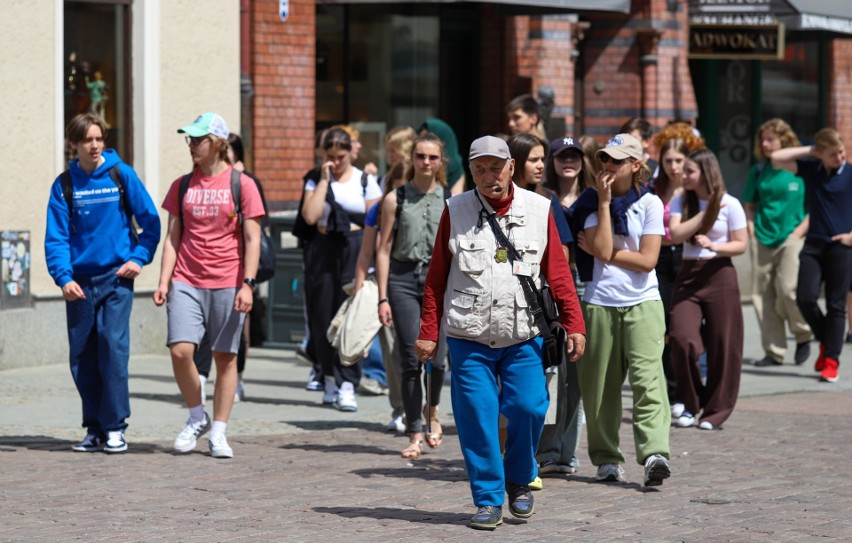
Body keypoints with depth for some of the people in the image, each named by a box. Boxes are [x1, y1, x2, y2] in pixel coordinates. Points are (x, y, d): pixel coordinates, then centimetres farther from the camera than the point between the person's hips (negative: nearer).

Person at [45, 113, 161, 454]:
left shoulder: (121, 175, 1)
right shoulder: (65, 185, 4)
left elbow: (150, 220, 6)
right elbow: (56, 237, 1)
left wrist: (139, 257, -5)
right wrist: (64, 278, -12)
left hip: (116, 276, -2)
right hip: (80, 282, 2)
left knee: (113, 344, -14)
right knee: (82, 355, 4)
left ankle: (115, 426, -8)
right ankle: (94, 428, 15)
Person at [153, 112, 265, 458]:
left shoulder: (241, 184, 0)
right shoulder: (182, 186, 10)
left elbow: (252, 239, -1)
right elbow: (173, 237, 12)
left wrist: (247, 283, -10)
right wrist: (164, 281, 2)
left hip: (227, 284, -2)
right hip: (186, 283, 2)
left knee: (225, 357, 2)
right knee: (180, 350, -12)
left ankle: (218, 432, 10)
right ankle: (197, 417, 9)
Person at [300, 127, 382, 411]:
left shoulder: (365, 181, 6)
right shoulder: (316, 181, 9)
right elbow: (310, 216, -7)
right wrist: (324, 180, -5)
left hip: (356, 249, -2)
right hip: (323, 250, 2)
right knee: (322, 316, 2)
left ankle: (347, 386, -11)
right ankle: (330, 378, 19)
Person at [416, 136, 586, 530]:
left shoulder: (538, 209, 4)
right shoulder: (455, 211, 3)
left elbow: (558, 273, 6)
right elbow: (436, 278, 5)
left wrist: (574, 324, 0)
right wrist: (428, 333, 2)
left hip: (523, 337, 0)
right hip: (469, 338, 0)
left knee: (528, 408, -7)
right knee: (477, 416, -3)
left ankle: (520, 482, 18)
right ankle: (488, 500, 8)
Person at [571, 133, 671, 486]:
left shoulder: (650, 204, 3)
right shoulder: (592, 202, 6)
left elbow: (647, 260, -5)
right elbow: (603, 251, -8)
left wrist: (602, 252, -4)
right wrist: (604, 203, -8)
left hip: (643, 303, -2)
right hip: (599, 304, 2)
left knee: (647, 376, -16)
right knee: (600, 386, 2)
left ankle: (654, 453, -26)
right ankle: (606, 459, 11)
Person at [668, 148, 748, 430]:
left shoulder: (729, 204, -2)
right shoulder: (681, 202, 7)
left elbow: (741, 244, -2)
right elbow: (675, 234, -7)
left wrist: (714, 246, -18)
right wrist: (706, 213, -11)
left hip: (719, 276, -2)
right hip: (688, 275, 2)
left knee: (722, 346, -1)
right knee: (682, 339, -13)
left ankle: (716, 411, 11)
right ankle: (690, 404, 7)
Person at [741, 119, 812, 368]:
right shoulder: (759, 171, 10)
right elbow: (749, 205, 18)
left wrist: (801, 230, -10)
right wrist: (751, 229, 3)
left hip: (792, 237, -4)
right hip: (763, 239, 4)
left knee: (787, 289, -17)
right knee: (762, 293, 1)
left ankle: (803, 336, 9)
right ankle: (774, 351, 9)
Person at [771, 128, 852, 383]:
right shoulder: (810, 169, 5)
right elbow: (777, 159, 0)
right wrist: (809, 151, -3)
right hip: (813, 244, 3)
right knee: (805, 298, -8)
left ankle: (831, 360, 6)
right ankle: (825, 342, 17)